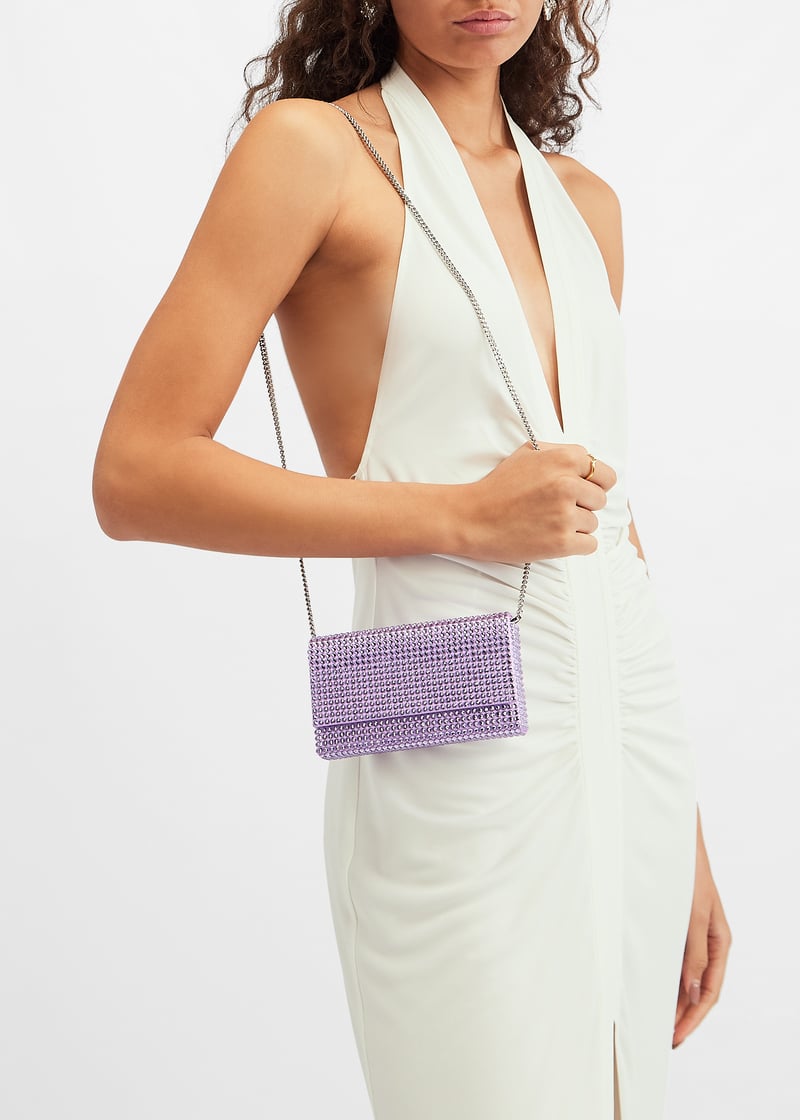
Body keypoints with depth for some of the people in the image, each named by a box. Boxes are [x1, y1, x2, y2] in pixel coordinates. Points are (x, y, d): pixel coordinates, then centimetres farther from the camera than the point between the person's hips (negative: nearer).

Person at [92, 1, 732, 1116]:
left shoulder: (583, 202, 13)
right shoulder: (312, 146, -6)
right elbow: (136, 474, -11)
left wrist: (684, 831, 17)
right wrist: (465, 512, -14)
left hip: (634, 732, 6)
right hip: (463, 762, -6)